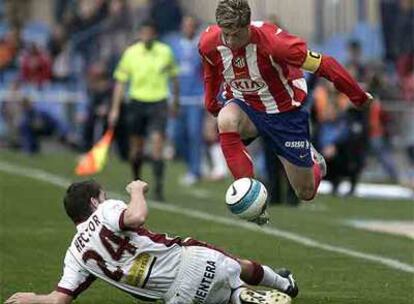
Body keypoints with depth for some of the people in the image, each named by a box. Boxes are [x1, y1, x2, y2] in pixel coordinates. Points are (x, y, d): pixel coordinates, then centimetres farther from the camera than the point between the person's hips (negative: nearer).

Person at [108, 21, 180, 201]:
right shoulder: (130, 53, -2)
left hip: (158, 103, -1)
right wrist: (115, 109, -2)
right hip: (137, 103, 1)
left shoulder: (165, 52, 0)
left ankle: (159, 189, -14)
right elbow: (120, 82, 2)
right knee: (136, 149, 8)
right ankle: (136, 182, 31)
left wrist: (176, 101, 18)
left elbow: (173, 77, 13)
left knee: (157, 145, -14)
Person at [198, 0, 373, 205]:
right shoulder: (208, 43, -20)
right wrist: (210, 103, 18)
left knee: (306, 193, 4)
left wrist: (359, 98, -15)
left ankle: (314, 161, 42)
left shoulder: (272, 41, -32)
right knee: (225, 120, -37)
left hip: (283, 113, -2)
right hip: (244, 108, 2)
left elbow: (323, 65, -23)